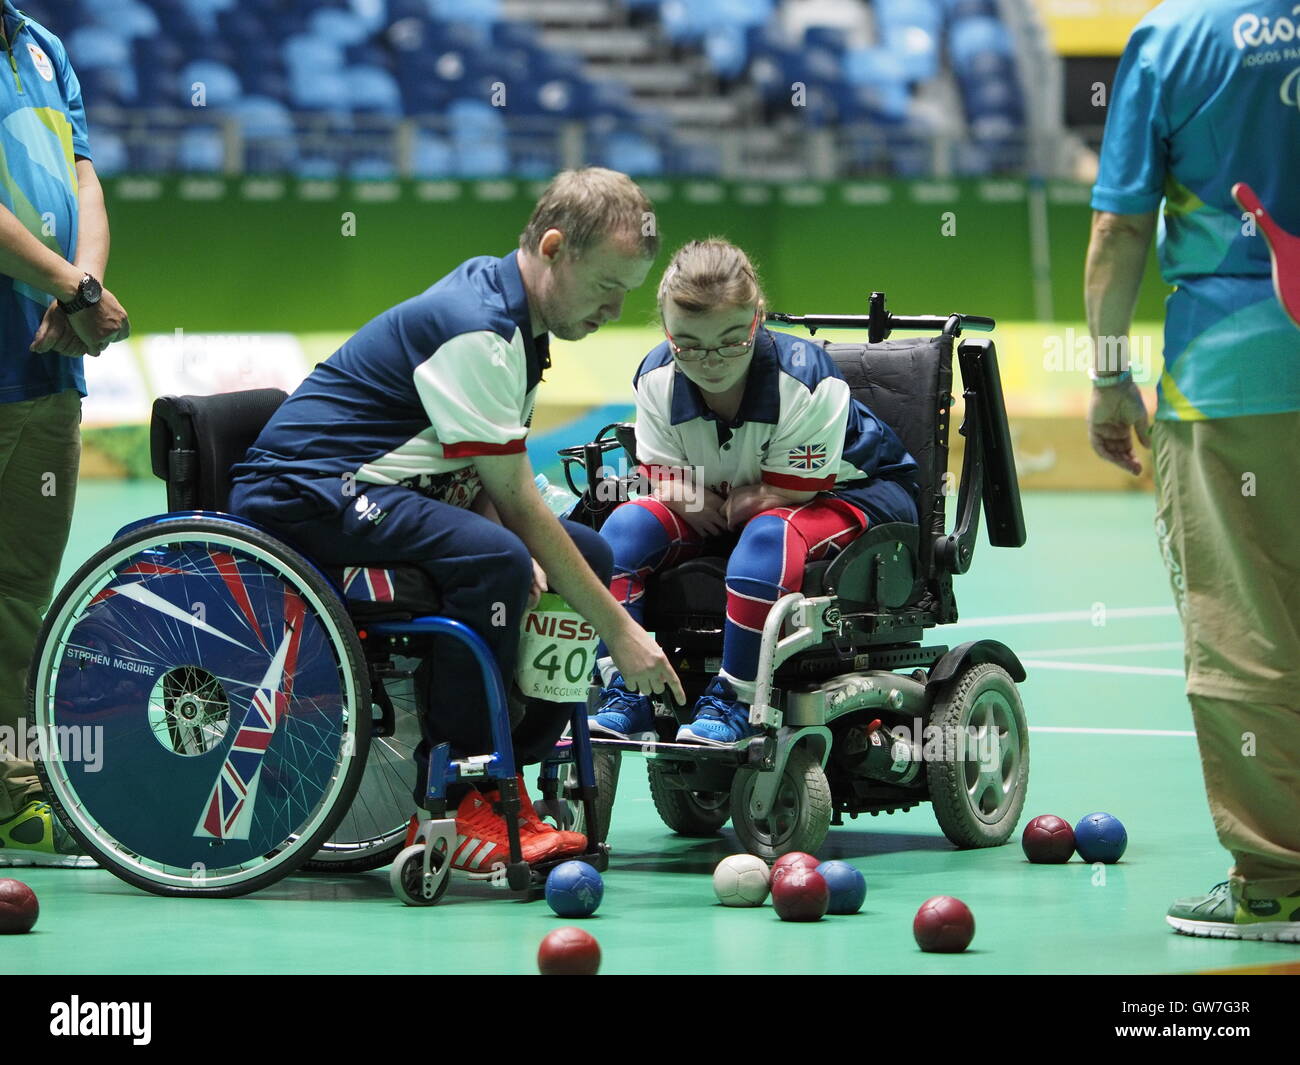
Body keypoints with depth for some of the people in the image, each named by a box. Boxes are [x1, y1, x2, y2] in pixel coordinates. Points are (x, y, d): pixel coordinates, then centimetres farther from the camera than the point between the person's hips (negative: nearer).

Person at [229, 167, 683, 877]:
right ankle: (455, 802, -22)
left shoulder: (509, 312, 10)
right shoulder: (473, 326, -21)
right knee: (492, 560, -33)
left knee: (588, 557, 4)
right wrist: (619, 632, -18)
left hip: (381, 491, 11)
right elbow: (515, 501, -20)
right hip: (306, 493, -11)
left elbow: (488, 479, 15)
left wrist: (522, 548, -8)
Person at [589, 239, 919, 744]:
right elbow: (665, 483, -10)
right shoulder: (657, 379, -15)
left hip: (848, 492, -6)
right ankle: (623, 694, -22)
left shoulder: (804, 377, -31)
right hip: (726, 503, 6)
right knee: (627, 526, -18)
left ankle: (733, 699, -33)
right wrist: (696, 500, -31)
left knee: (768, 534, -40)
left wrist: (727, 503, -18)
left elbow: (787, 493, -26)